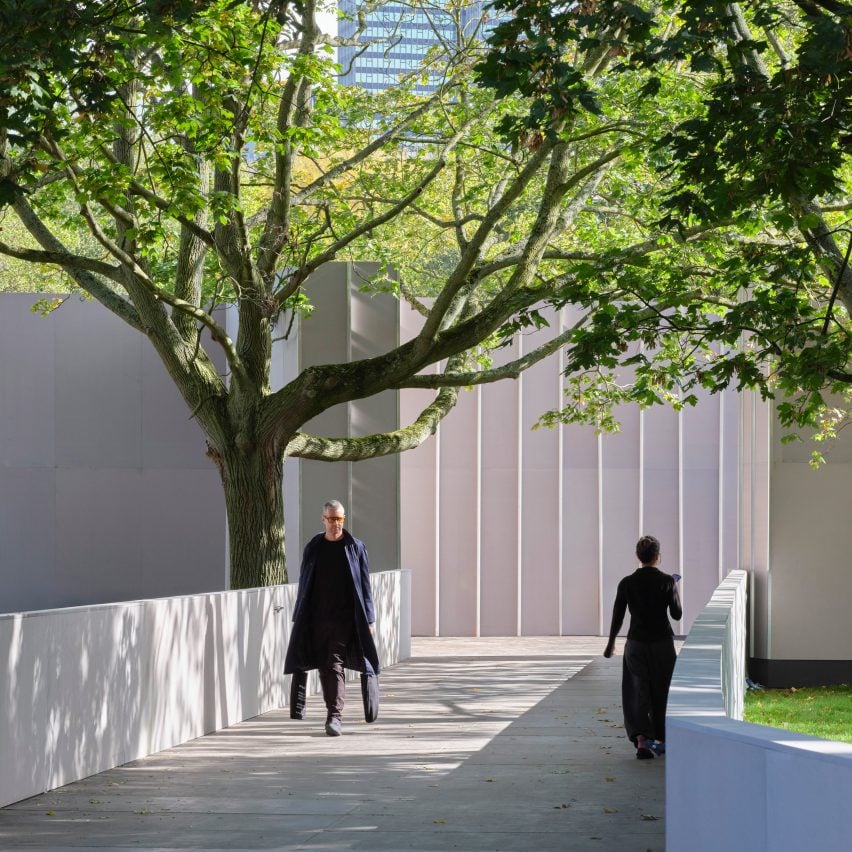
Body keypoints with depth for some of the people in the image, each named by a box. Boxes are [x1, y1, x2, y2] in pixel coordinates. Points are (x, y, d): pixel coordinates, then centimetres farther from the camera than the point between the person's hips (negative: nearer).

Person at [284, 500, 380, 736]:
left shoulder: (355, 547, 3)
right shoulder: (313, 548, 10)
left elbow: (364, 586, 3)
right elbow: (304, 584, 13)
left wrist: (368, 619, -1)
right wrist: (300, 618, 9)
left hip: (344, 619, -3)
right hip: (317, 619, 3)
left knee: (335, 666, -12)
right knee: (324, 667, 5)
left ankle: (335, 716, -16)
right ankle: (334, 713, 16)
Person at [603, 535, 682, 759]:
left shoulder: (627, 583, -5)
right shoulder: (667, 582, -9)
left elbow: (617, 616, 0)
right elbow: (677, 614, -2)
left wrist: (611, 643, 14)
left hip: (636, 644, 1)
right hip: (662, 643, -1)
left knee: (639, 692, 4)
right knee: (661, 692, 13)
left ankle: (640, 738, -15)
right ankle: (659, 740, 22)